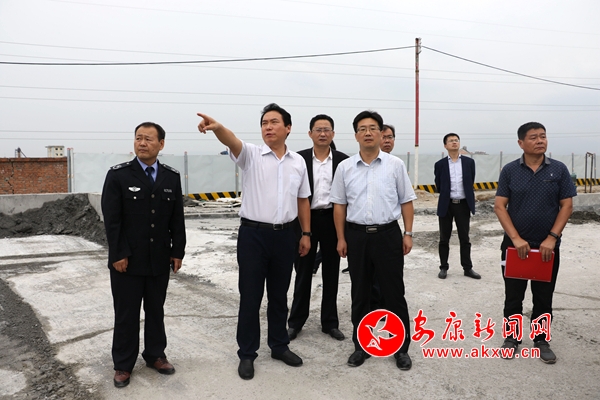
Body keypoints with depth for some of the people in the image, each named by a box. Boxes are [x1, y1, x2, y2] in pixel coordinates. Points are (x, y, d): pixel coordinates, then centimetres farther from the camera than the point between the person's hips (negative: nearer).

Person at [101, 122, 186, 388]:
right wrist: (118, 255, -12)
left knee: (156, 311, 14)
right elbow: (111, 220, -9)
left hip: (159, 260, 3)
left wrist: (178, 252, 2)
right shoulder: (118, 175, -5)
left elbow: (177, 219, 5)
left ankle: (155, 355, 31)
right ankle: (123, 364, 24)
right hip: (127, 260, -3)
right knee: (126, 314, 8)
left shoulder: (172, 177, 4)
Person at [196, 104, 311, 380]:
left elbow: (302, 200, 13)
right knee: (250, 296, 5)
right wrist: (217, 127, -48)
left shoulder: (298, 161, 7)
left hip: (286, 235, 3)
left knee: (279, 295, 16)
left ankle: (279, 346, 32)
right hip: (253, 235, -3)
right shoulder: (251, 154, -4)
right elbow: (232, 141, -26)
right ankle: (247, 354, 20)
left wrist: (306, 234, 11)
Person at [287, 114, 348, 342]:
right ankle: (295, 321, 21)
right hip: (305, 219, -1)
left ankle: (330, 322, 22)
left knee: (331, 273, 9)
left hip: (332, 219, 1)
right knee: (303, 273, 7)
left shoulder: (342, 160, 1)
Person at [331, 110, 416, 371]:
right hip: (357, 235, 1)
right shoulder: (344, 167, 3)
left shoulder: (395, 165, 1)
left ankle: (402, 348, 21)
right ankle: (361, 346, 25)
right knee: (359, 294, 11)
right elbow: (339, 205, 6)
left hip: (388, 234, -1)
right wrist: (341, 238, 2)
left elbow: (406, 202, 4)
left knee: (394, 293, 6)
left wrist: (408, 234, -2)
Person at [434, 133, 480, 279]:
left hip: (463, 204, 1)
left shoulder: (469, 162, 3)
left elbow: (470, 183, 9)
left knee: (465, 238, 8)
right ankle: (443, 267, 17)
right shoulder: (440, 164, 0)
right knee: (444, 239, 7)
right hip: (446, 205, -1)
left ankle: (468, 268, 16)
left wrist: (469, 202, 12)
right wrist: (447, 193, 9)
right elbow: (438, 187, 6)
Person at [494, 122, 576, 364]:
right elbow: (500, 206, -6)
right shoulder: (510, 170, -3)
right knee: (513, 295, 9)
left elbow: (566, 206, -2)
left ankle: (542, 341, 26)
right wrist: (516, 238, -14)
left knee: (543, 297, 11)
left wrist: (552, 238, -11)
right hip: (515, 245, 0)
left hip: (547, 246, 1)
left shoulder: (559, 170, 0)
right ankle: (512, 337, 25)